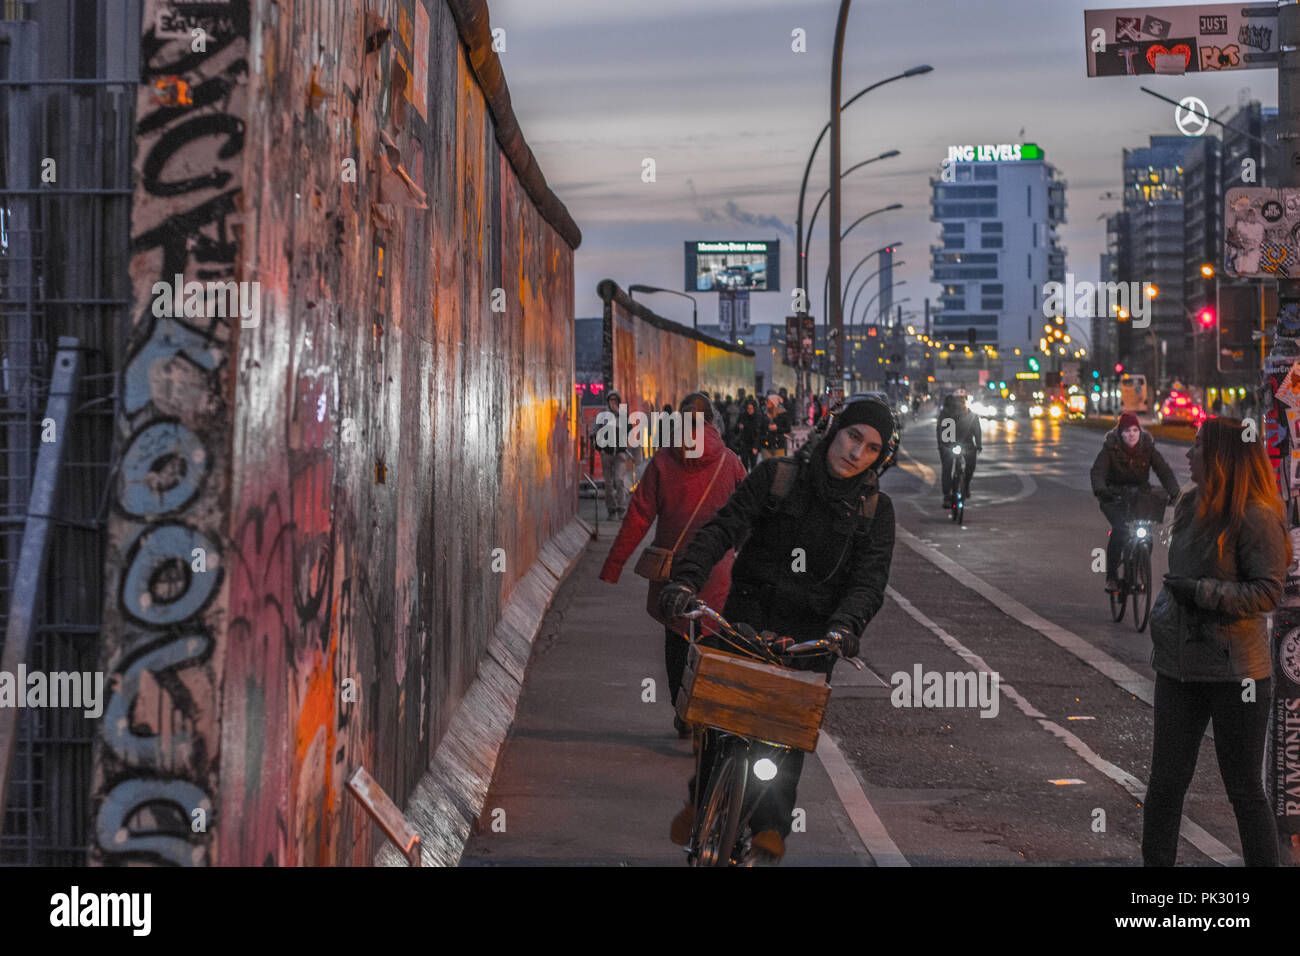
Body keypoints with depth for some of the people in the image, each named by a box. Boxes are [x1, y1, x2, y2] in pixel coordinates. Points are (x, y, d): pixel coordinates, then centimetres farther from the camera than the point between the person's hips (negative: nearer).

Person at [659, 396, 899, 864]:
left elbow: (870, 581, -7)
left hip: (812, 632, 0)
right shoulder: (778, 475, -1)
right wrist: (687, 578, -27)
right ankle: (702, 798, 13)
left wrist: (844, 627, -28)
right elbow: (724, 526, -10)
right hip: (748, 614, 0)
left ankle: (770, 827, -11)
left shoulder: (876, 510, 3)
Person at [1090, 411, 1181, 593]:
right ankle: (1111, 576, -17)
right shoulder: (1110, 448, -10)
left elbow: (1164, 470, -12)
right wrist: (1100, 490, -44)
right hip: (1114, 497, -3)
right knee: (1120, 529, -25)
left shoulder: (1148, 447, -3)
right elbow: (1097, 471, -23)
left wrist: (1174, 492, -30)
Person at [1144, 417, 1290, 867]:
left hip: (1235, 673, -6)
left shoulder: (1256, 516, -13)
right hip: (1180, 667, 7)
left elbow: (1268, 591, -16)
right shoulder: (1190, 507, 9)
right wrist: (1161, 619, 21)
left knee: (1244, 789, 4)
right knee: (1165, 782, 8)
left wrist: (1202, 592, -22)